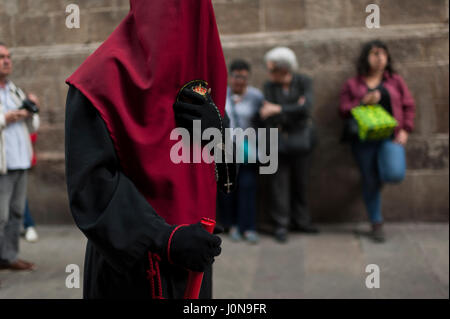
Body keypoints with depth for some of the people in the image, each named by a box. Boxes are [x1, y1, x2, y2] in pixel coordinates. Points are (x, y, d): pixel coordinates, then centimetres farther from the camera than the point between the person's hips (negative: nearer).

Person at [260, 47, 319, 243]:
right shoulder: (269, 86, -3)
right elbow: (268, 118, -12)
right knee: (279, 181, 0)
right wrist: (295, 109, -15)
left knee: (300, 180, 10)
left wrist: (278, 109, -20)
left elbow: (307, 107, -20)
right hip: (279, 140, 0)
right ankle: (281, 225, 11)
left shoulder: (303, 82, -4)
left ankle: (300, 221, 25)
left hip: (301, 139, 1)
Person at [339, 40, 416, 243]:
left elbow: (409, 106, 10)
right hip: (364, 140, 0)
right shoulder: (352, 85, 10)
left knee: (395, 174, -23)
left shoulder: (395, 80, 12)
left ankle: (383, 172, 16)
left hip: (390, 136, 0)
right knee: (370, 183, 3)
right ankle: (376, 225, 18)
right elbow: (343, 111, 2)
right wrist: (363, 102, -13)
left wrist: (405, 130, -4)